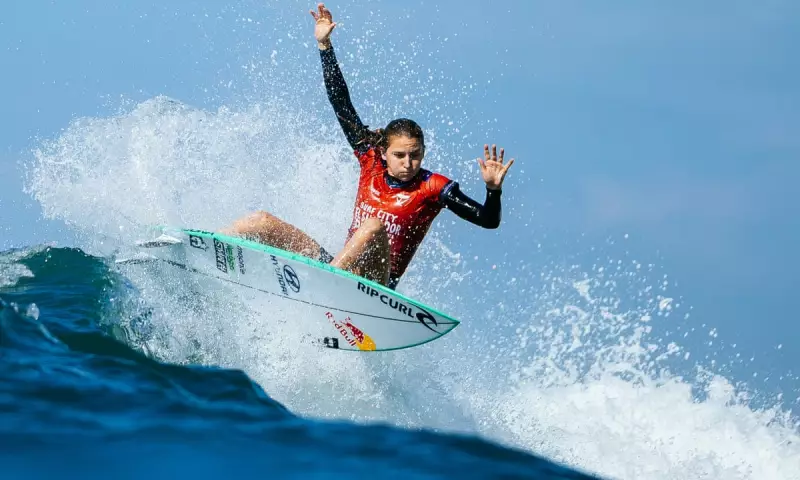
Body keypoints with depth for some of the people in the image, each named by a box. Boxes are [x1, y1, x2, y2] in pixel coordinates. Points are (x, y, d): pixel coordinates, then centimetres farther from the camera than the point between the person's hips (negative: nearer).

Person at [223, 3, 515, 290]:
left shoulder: (433, 188, -5)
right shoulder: (371, 161, 6)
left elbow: (489, 221, -12)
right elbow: (342, 106, 7)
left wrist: (493, 189, -33)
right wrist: (324, 46, 3)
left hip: (375, 284, -5)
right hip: (340, 268, 5)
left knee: (374, 227, -36)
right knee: (263, 222, -5)